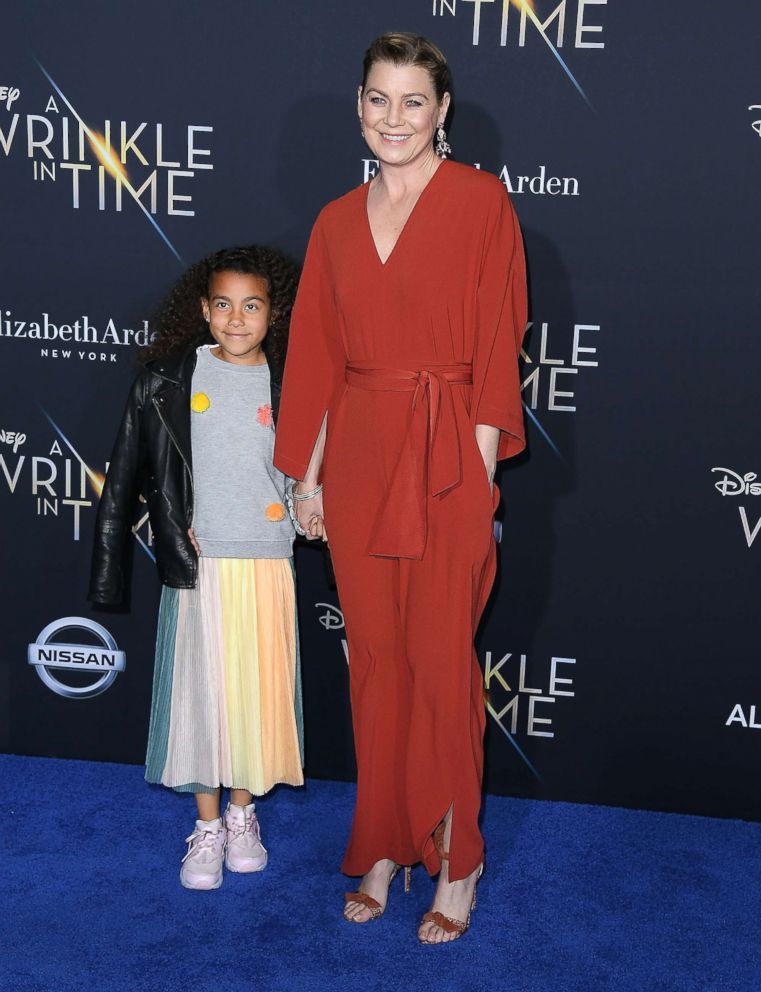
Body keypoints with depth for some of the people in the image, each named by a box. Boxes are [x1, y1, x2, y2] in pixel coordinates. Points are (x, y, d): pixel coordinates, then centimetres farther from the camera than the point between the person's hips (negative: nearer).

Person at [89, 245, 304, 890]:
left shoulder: (289, 388, 2)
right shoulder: (169, 378, 0)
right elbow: (129, 471, 2)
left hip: (267, 564, 1)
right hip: (197, 564, -1)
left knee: (259, 688, 8)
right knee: (200, 687, 6)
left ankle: (243, 813, 28)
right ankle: (207, 825, 22)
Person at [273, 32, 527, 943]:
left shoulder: (480, 201, -3)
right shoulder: (337, 222, 11)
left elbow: (497, 346, -6)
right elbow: (318, 357, 11)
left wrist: (481, 474, -11)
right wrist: (308, 476, 9)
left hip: (446, 458, -4)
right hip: (357, 458, 5)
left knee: (442, 662, 1)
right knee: (375, 659, 11)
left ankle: (456, 862, 18)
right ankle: (386, 846, 26)